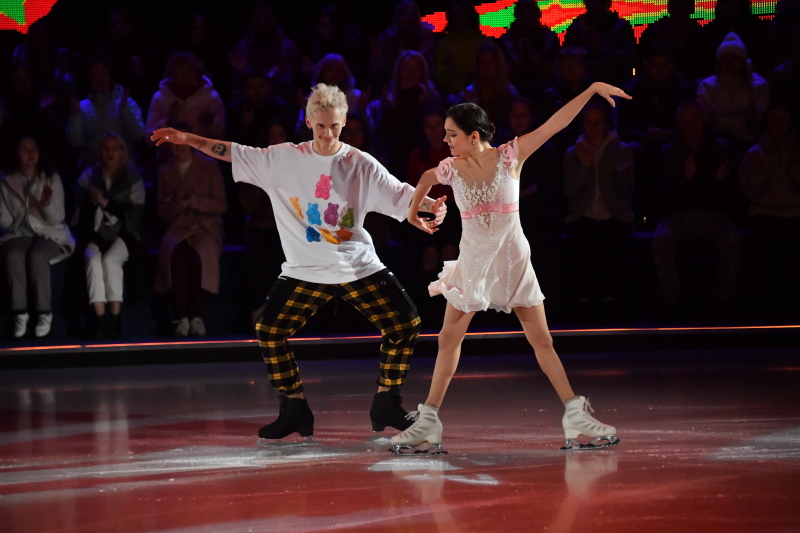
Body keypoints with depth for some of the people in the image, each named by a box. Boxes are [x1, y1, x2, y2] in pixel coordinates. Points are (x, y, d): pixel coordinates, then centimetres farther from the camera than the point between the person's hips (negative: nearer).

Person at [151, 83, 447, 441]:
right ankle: (295, 411, 3)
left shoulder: (361, 165, -3)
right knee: (269, 330, -13)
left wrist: (431, 205, -26)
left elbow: (401, 194, -7)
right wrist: (188, 139, -6)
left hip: (359, 267, 0)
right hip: (305, 271, 0)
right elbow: (235, 154, 1)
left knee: (405, 324, -8)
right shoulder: (284, 159, -1)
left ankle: (386, 406, 8)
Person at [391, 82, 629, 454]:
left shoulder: (509, 156, -10)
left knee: (542, 341, 1)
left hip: (512, 260, -2)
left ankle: (576, 416, 7)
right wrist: (413, 211, 31)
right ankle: (428, 421, 9)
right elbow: (426, 178, 21)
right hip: (473, 262, 2)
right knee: (449, 339, 2)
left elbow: (556, 123, -14)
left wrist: (592, 89, -19)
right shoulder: (451, 169, -3)